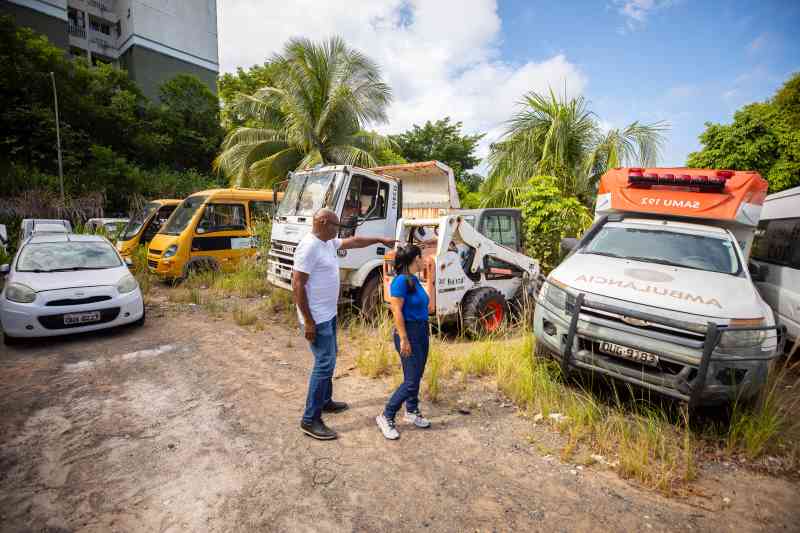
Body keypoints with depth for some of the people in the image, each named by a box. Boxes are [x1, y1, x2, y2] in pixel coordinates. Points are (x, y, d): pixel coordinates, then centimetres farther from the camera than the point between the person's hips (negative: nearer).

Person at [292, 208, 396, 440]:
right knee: (325, 363, -7)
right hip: (317, 318, -10)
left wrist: (381, 240, 24)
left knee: (328, 359, 21)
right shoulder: (309, 247, -21)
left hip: (328, 314, 10)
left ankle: (325, 401, 38)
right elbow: (297, 285, -23)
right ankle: (310, 420, 4)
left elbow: (353, 241, 23)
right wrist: (308, 321, -23)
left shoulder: (328, 242, 7)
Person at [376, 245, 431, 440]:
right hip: (409, 333, -9)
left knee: (416, 376, 18)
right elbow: (397, 311, -20)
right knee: (411, 381, -4)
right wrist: (404, 339, -20)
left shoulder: (414, 279, 9)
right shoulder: (401, 280, -18)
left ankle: (412, 411, 34)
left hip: (422, 332, 9)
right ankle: (386, 417, 10)